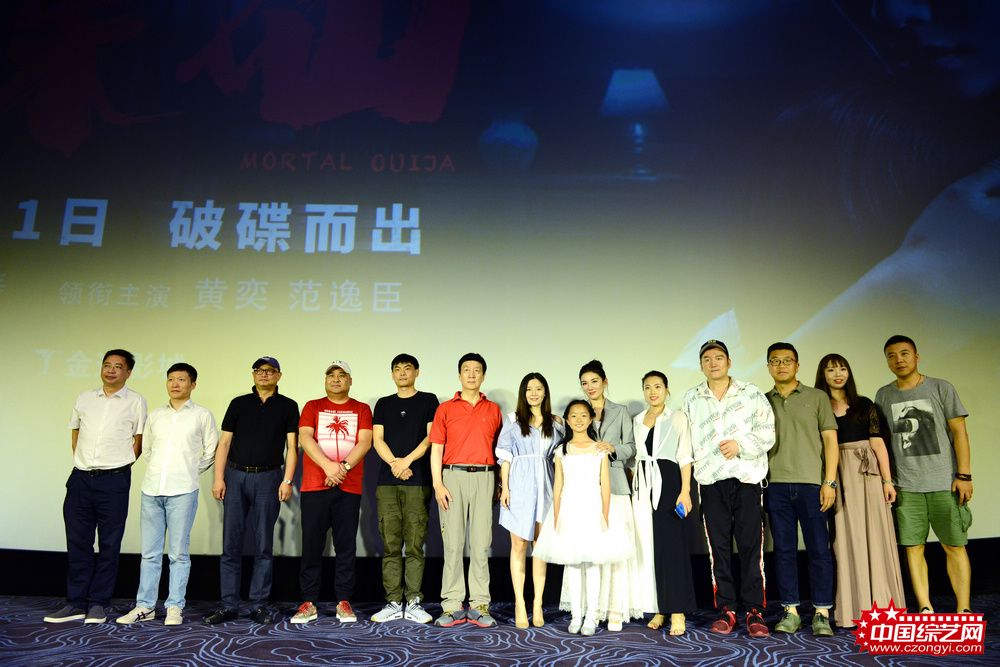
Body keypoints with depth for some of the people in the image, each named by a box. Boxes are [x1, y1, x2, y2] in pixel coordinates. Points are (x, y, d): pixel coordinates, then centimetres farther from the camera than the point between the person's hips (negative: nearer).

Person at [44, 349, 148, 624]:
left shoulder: (136, 402, 1)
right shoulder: (84, 399, 12)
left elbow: (140, 439, 3)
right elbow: (75, 432, 21)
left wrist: (121, 464, -1)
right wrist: (82, 460, 11)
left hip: (114, 480, -4)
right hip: (80, 478, 4)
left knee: (109, 544, 2)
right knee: (77, 542, 7)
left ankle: (98, 604, 11)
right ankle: (76, 603, 16)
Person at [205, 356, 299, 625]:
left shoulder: (288, 406, 7)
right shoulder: (239, 403, 11)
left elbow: (291, 446, 2)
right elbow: (224, 442, 8)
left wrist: (287, 480, -9)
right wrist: (218, 478, -1)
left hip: (268, 477, -1)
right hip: (236, 476, 2)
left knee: (263, 545, 3)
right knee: (231, 545, 3)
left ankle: (259, 605, 11)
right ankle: (228, 605, 11)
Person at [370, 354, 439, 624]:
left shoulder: (428, 400, 9)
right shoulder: (383, 404, 17)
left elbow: (431, 437, 0)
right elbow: (378, 440, 8)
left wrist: (406, 461, -10)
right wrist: (394, 463, -9)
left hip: (418, 481, -2)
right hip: (387, 481, 3)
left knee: (415, 545, -2)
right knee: (391, 546, 3)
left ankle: (413, 603, 3)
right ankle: (393, 603, 8)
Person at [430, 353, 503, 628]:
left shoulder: (493, 409, 12)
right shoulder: (445, 408, 8)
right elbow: (436, 449, 4)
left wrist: (500, 484, 7)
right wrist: (438, 484, -5)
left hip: (484, 477, 1)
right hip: (453, 475, -1)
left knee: (481, 543, 2)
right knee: (453, 542, 0)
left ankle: (479, 605, 8)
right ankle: (452, 606, 6)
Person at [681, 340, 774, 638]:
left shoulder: (752, 394, 6)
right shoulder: (691, 398, 11)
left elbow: (767, 433, 2)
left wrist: (740, 444, -14)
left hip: (747, 479, -1)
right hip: (711, 481, 2)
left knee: (751, 546, -2)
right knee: (719, 547, 5)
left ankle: (754, 611, 7)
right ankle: (726, 609, 13)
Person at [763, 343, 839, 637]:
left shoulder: (817, 397, 7)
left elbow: (830, 440, 3)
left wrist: (829, 481, -6)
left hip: (811, 483, -2)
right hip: (776, 485, 2)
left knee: (819, 549, 0)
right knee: (784, 549, 5)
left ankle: (822, 613, 9)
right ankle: (790, 611, 13)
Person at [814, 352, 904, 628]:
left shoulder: (865, 405, 9)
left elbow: (877, 443, 5)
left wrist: (887, 480, -3)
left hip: (867, 474, 1)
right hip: (838, 478, -1)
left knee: (873, 537, 1)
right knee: (845, 539, 1)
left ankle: (878, 604, 10)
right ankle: (852, 607, 8)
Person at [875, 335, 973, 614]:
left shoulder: (941, 388, 3)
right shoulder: (883, 396, 9)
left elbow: (959, 433, 1)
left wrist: (964, 476, -6)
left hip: (944, 483, -2)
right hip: (905, 486, 2)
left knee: (954, 546, 2)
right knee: (913, 547, 2)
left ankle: (963, 609, 12)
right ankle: (925, 608, 10)